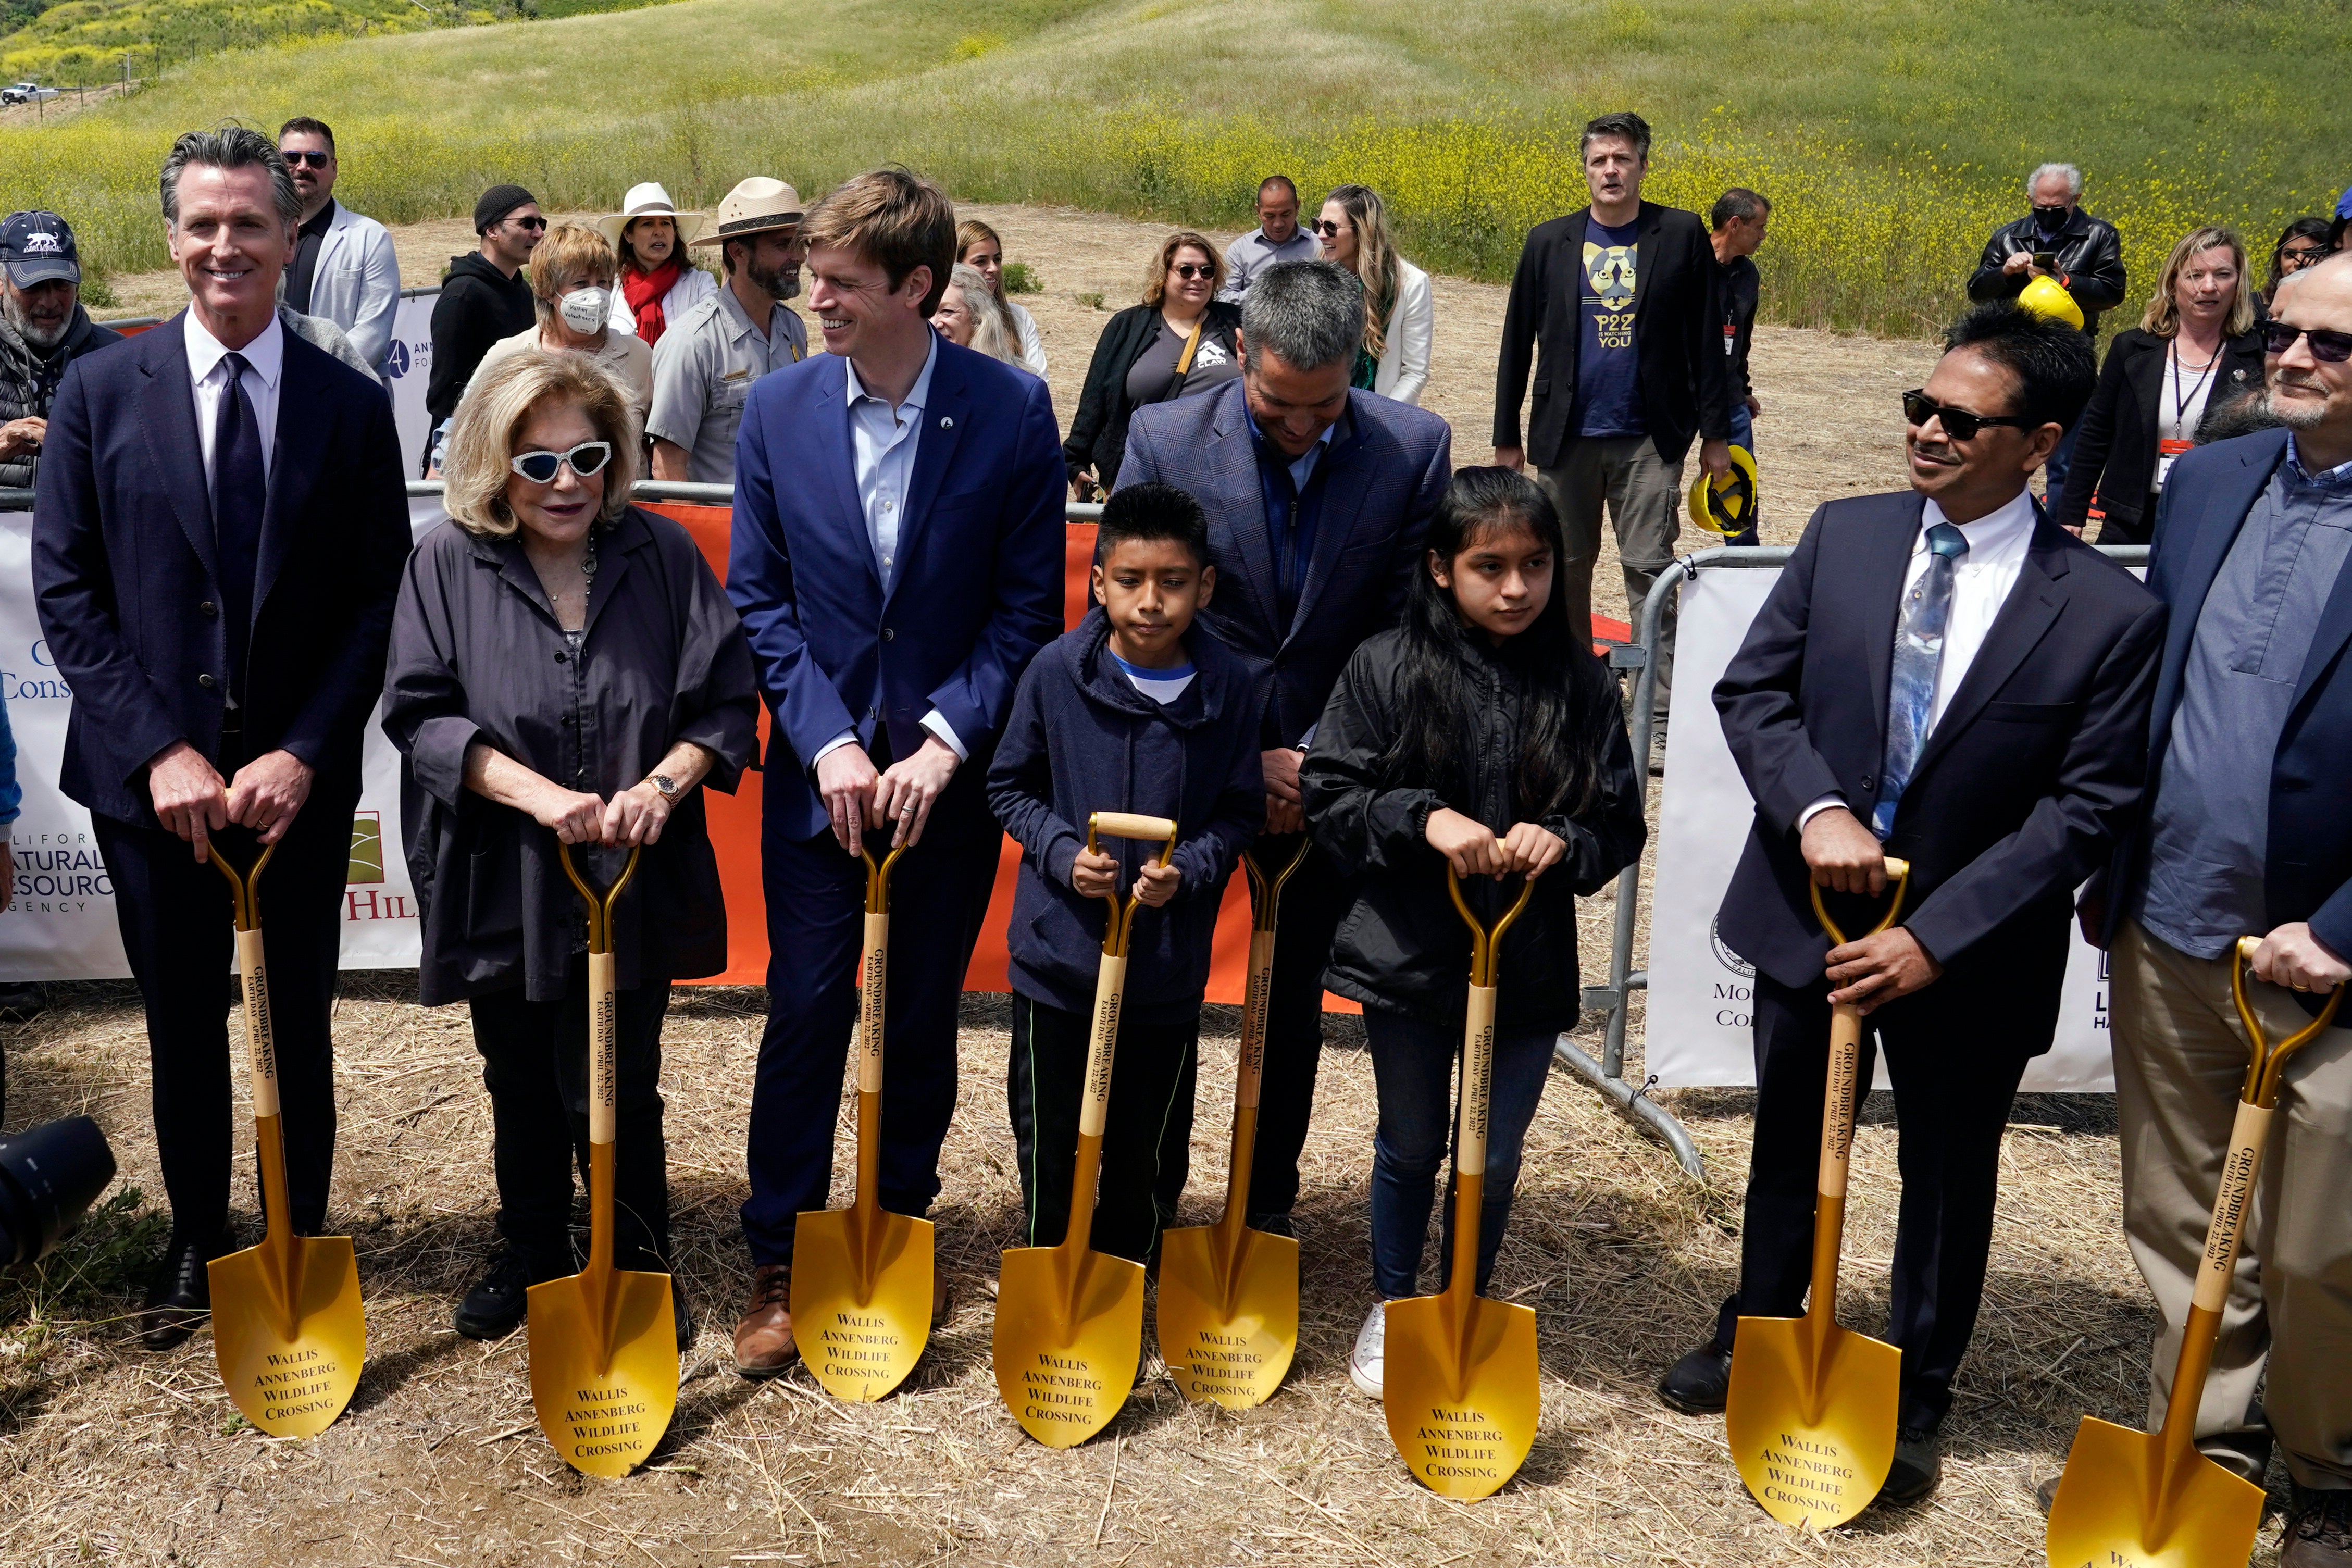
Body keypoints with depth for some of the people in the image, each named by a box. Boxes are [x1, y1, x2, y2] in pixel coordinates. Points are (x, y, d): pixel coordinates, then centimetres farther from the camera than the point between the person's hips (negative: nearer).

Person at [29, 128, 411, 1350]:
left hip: (297, 778, 0)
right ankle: (197, 1242, 32)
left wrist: (302, 754, -12)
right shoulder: (100, 391, 0)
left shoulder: (352, 406, 0)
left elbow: (376, 604, -2)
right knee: (183, 1024, 13)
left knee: (297, 1024, 11)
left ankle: (301, 1242, 29)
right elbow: (64, 589, -3)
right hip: (152, 777, 0)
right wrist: (161, 750, -13)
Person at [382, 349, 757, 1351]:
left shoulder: (661, 554, -4)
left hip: (633, 882, -1)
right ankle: (531, 1257, 39)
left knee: (613, 1094, 3)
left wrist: (661, 785, -20)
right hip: (503, 883, 1)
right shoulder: (449, 563, -6)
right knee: (521, 1086, 18)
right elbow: (420, 713, -9)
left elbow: (728, 702, -3)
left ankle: (642, 1269, 25)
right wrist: (538, 793, -21)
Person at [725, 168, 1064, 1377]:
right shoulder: (778, 407, -3)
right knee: (806, 1011, 3)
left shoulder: (1012, 409, -8)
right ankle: (779, 1264, 17)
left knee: (925, 1014, 12)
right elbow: (759, 597, 0)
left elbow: (1030, 606, -6)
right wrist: (828, 742, -11)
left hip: (949, 768, 0)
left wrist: (944, 741, -14)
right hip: (818, 765, 1)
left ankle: (901, 1233, 31)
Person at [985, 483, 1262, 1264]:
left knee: (1140, 1145, 14)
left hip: (1168, 959, 1)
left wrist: (1186, 869, -16)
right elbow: (1011, 786, 3)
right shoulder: (1056, 672, -8)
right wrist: (1063, 853, -14)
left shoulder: (1229, 687, -7)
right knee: (1049, 1139, 13)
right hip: (1059, 946, 0)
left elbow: (1239, 813, 2)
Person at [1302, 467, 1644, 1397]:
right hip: (1410, 955, -1)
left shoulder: (1581, 683, -5)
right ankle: (1392, 1306, 39)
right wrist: (1424, 818, -23)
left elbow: (1621, 827, 0)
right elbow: (1329, 797, -8)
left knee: (1494, 1162, 14)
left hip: (1530, 963, 1)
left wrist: (1562, 841, -20)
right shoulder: (1386, 668, -8)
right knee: (1411, 1146, 17)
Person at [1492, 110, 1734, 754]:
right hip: (1568, 436, 2)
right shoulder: (1549, 242, 6)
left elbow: (1705, 340, 3)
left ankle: (1663, 713, -3)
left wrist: (1716, 433, 1)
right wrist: (1507, 437, 9)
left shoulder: (1681, 235, 1)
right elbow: (1517, 344, 9)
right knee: (1567, 569, 8)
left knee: (1649, 570, -5)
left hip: (1650, 439, -2)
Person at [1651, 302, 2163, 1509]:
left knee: (1948, 1184, 16)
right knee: (1788, 1144, 22)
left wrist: (1934, 938, -19)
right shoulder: (1845, 536, -4)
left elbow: (2087, 809, -14)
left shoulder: (2108, 614, -14)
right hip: (1809, 912, 3)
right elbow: (1752, 689, -1)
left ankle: (1913, 1400, 38)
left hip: (1967, 949, -3)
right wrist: (1817, 810, -20)